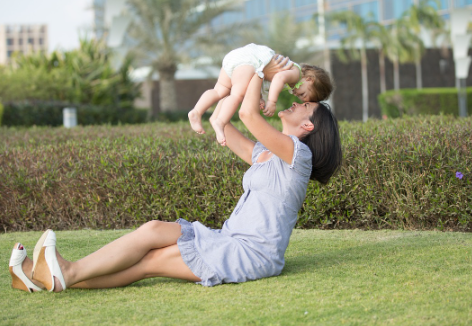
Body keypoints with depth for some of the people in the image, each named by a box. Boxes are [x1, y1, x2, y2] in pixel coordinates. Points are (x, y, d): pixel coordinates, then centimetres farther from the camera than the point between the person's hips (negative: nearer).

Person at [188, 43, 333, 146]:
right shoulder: (296, 73, -3)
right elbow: (280, 77, -25)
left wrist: (260, 98, 11)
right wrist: (272, 101, -27)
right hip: (249, 58, -9)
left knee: (220, 91, 7)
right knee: (238, 94, -22)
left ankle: (197, 112, -6)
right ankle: (219, 122, -36)